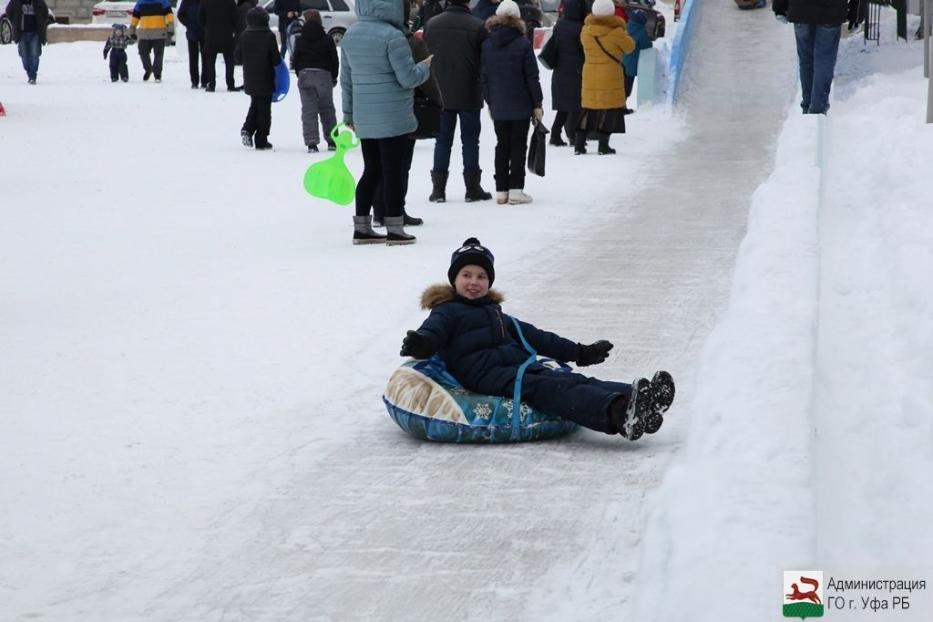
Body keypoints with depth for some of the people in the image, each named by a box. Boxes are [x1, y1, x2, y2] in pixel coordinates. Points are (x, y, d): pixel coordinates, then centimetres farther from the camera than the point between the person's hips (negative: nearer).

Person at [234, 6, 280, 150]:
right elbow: (276, 59, -12)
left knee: (255, 105, 22)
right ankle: (261, 141, 6)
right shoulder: (269, 36, -14)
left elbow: (237, 55, 3)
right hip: (265, 79, -4)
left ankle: (247, 129, 0)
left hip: (250, 79, 4)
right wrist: (275, 62, 10)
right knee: (264, 109, 5)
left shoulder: (244, 35, -3)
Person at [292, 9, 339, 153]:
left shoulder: (300, 40, -2)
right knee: (327, 109, 12)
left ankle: (311, 143, -6)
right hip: (324, 75, 0)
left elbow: (295, 61, 1)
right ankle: (331, 141, 13)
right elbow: (335, 60, 1)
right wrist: (334, 76, 13)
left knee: (308, 110, 2)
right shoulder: (327, 40, -3)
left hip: (305, 75, 0)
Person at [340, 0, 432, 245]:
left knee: (371, 170, 15)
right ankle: (394, 229, 4)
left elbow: (346, 79, 13)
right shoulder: (392, 36, -16)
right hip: (393, 118, -7)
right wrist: (425, 67, 6)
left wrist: (349, 113, 21)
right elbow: (408, 78, -15)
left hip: (364, 119, 7)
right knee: (394, 171, 1)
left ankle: (362, 227, 16)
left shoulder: (350, 35, 7)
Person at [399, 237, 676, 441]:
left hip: (522, 366, 7)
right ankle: (617, 414, -57)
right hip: (485, 374, -7)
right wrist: (419, 344, -34)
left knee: (573, 381, -20)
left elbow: (534, 337, 39)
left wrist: (579, 352, 39)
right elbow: (432, 331, -8)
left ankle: (638, 401, -44)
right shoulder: (447, 312, 13)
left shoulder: (495, 312, 35)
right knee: (546, 389, -32)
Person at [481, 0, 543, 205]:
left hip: (498, 106, 3)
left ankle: (501, 190, 10)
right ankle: (516, 190, -1)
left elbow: (484, 77, 4)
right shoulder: (523, 44, -10)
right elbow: (532, 78, -8)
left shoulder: (487, 44, 0)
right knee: (518, 146, 3)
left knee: (502, 146, 12)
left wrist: (489, 102, 13)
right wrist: (537, 104, -1)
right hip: (520, 105, -3)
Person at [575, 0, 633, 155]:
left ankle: (579, 144, 10)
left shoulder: (585, 30, -1)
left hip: (590, 77, 4)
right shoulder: (616, 32, -14)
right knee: (609, 109, 5)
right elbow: (630, 47, 1)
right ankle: (603, 145, 3)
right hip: (611, 77, -4)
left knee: (588, 109, 12)